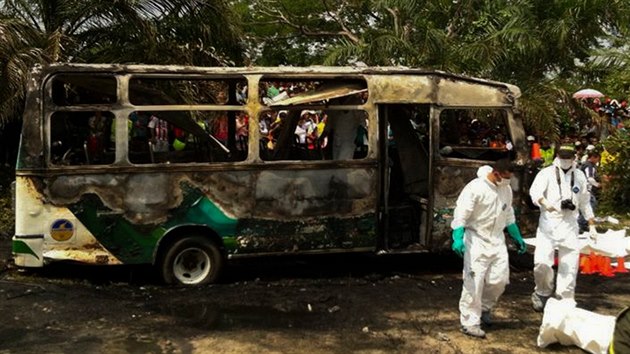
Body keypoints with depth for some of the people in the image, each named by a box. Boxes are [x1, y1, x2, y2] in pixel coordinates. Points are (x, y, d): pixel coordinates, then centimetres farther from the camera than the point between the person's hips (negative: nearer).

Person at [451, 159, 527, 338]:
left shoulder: (506, 189, 7)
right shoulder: (475, 187, -17)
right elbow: (461, 213, -20)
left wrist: (517, 237, 21)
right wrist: (458, 238, -31)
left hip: (497, 240, 7)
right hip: (476, 240, -6)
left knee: (499, 279, 4)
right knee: (474, 282, -6)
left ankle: (484, 307, 30)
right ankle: (470, 322, 3)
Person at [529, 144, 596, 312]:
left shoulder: (579, 176, 13)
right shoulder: (547, 173, -1)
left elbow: (584, 202, 21)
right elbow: (535, 191, -20)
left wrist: (592, 226, 18)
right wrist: (545, 203, -41)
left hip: (570, 226, 3)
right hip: (548, 224, -3)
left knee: (569, 266, 0)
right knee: (542, 262, -13)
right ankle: (543, 292, 13)